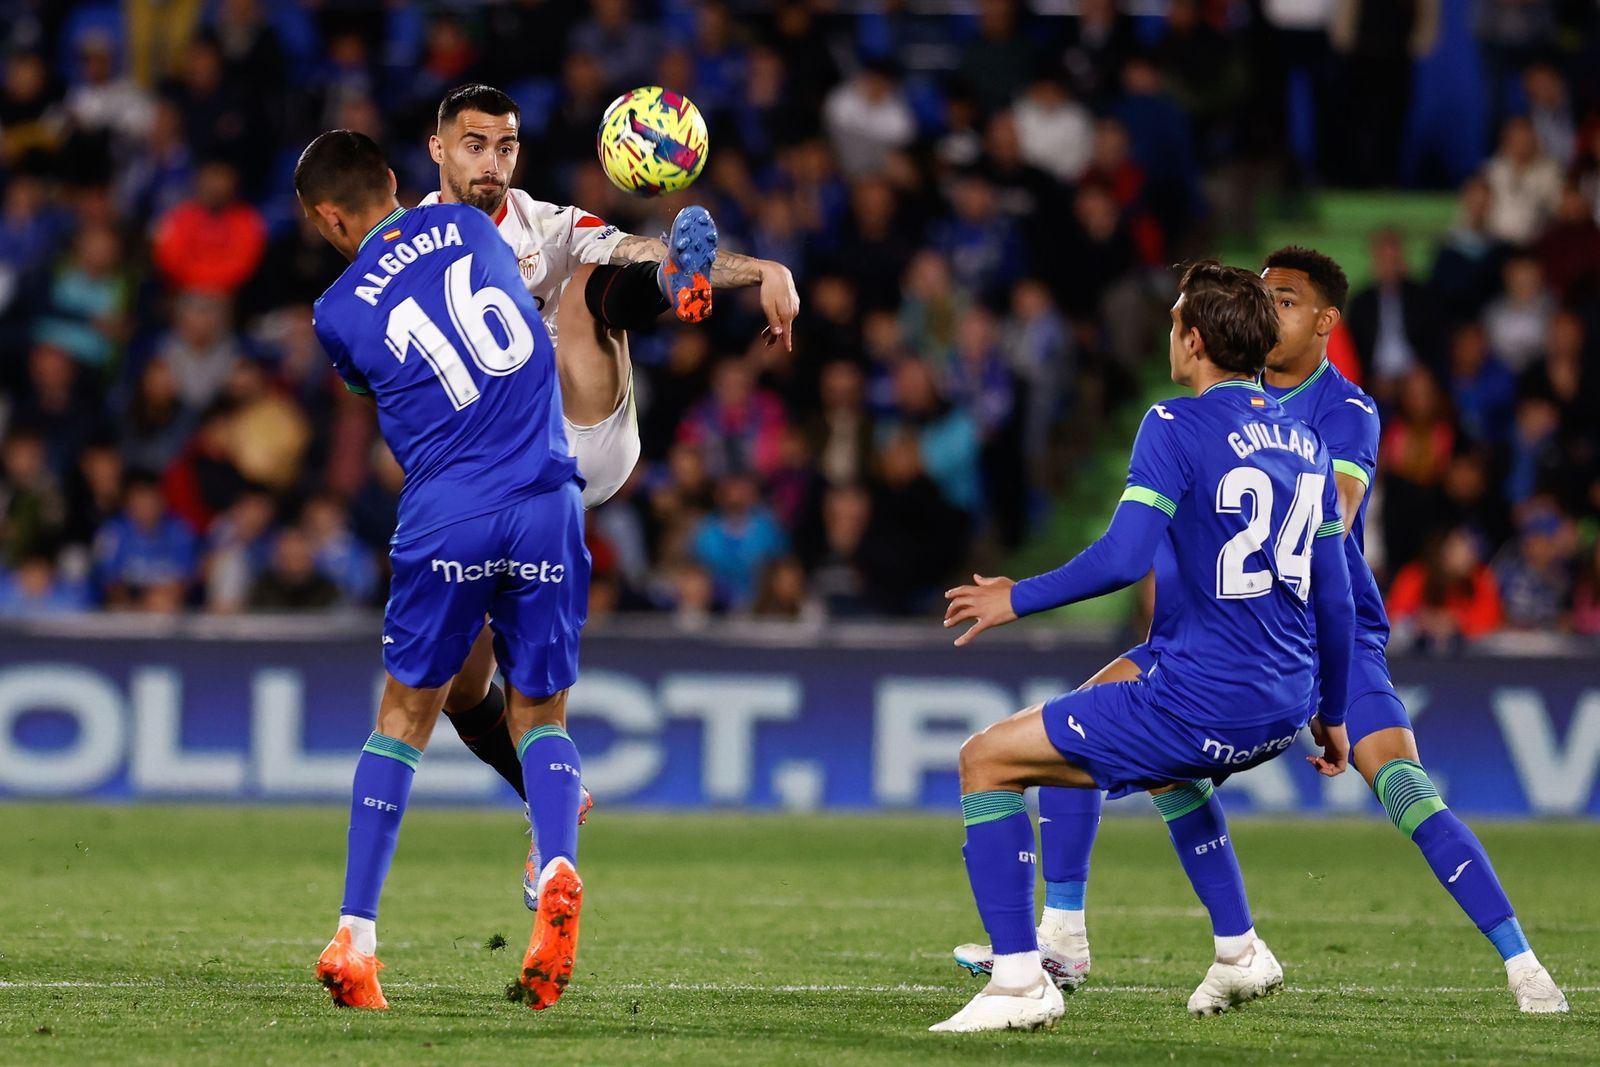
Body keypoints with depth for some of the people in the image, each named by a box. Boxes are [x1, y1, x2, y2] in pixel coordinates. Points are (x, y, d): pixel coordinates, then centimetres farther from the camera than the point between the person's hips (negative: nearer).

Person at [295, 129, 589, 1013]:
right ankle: (558, 868, -17)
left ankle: (354, 936, 5)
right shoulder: (465, 227, 11)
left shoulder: (338, 312, 5)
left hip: (445, 517, -2)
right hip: (547, 507, 2)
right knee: (540, 715, 13)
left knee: (404, 715, 13)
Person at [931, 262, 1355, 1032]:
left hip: (1199, 702, -8)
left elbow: (1122, 557, -20)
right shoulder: (1303, 441, 12)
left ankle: (1017, 981, -5)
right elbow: (1334, 598, 15)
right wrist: (1332, 715, 25)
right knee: (1165, 766, 42)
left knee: (986, 761, 4)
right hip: (1282, 709, 8)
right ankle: (1240, 953, 38)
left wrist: (1017, 599, -7)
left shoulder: (1176, 426, -10)